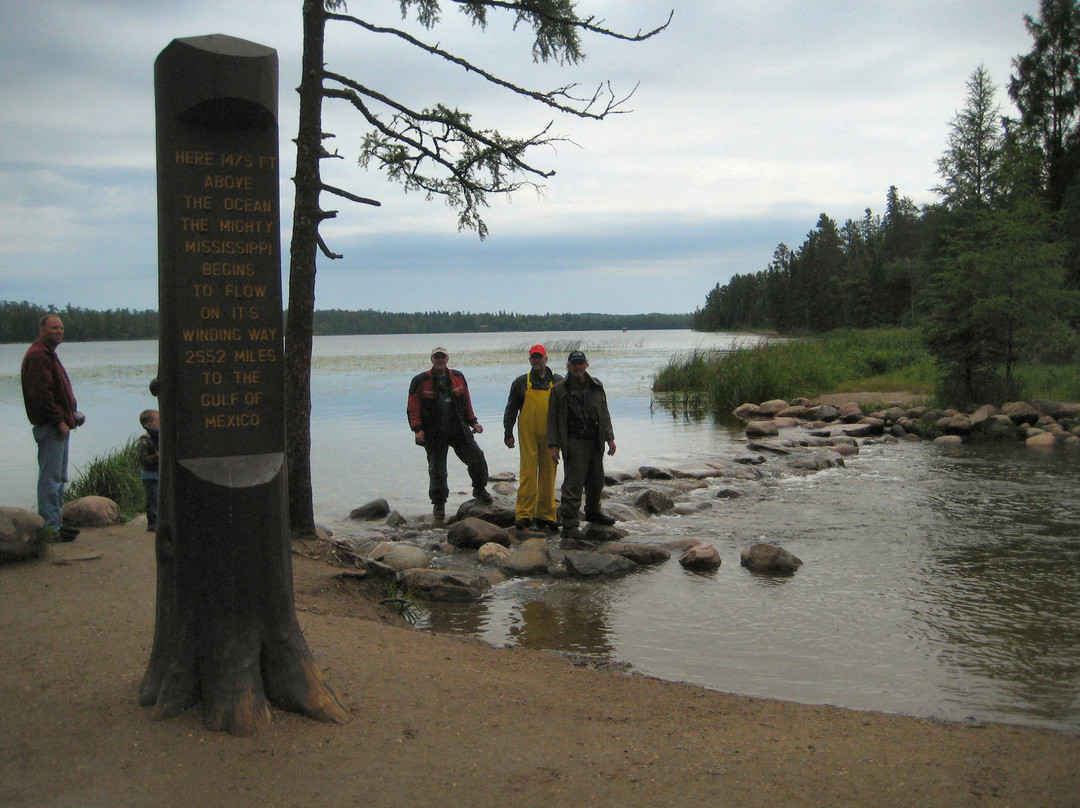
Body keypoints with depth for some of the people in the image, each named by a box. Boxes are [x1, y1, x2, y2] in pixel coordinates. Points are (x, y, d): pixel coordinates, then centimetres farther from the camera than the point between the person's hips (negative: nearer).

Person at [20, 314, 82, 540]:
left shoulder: (48, 354, 21)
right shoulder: (38, 355, -13)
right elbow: (41, 394, -22)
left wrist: (71, 413, 16)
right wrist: (59, 421, -21)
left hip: (59, 425, 11)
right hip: (50, 427, -11)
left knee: (58, 477, 15)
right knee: (50, 476, -8)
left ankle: (55, 522, 22)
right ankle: (51, 526, -5)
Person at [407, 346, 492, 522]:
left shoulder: (458, 377, 8)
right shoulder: (420, 381, -3)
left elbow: (466, 402, 16)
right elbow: (413, 408, -4)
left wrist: (473, 422, 10)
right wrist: (417, 429, -15)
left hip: (459, 430, 3)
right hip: (434, 434, -3)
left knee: (477, 458, -4)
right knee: (437, 470, 2)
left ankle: (480, 489, 21)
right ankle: (438, 504, 20)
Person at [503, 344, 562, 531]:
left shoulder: (558, 382, 9)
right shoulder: (521, 382, 7)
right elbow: (511, 409, 10)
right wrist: (508, 433, 4)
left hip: (550, 435, 1)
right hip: (528, 434, -1)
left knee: (548, 473, 4)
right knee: (528, 472, -8)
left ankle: (545, 515, 11)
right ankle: (524, 515, -8)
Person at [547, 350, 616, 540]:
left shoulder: (596, 386, 11)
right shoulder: (560, 390, -2)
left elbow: (604, 414, 17)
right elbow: (553, 419, -2)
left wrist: (609, 437, 11)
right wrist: (553, 445, -9)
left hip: (595, 442, 6)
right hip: (574, 443, -5)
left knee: (597, 481, 18)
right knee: (573, 483, -10)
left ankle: (593, 512, 40)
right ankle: (569, 525, -8)